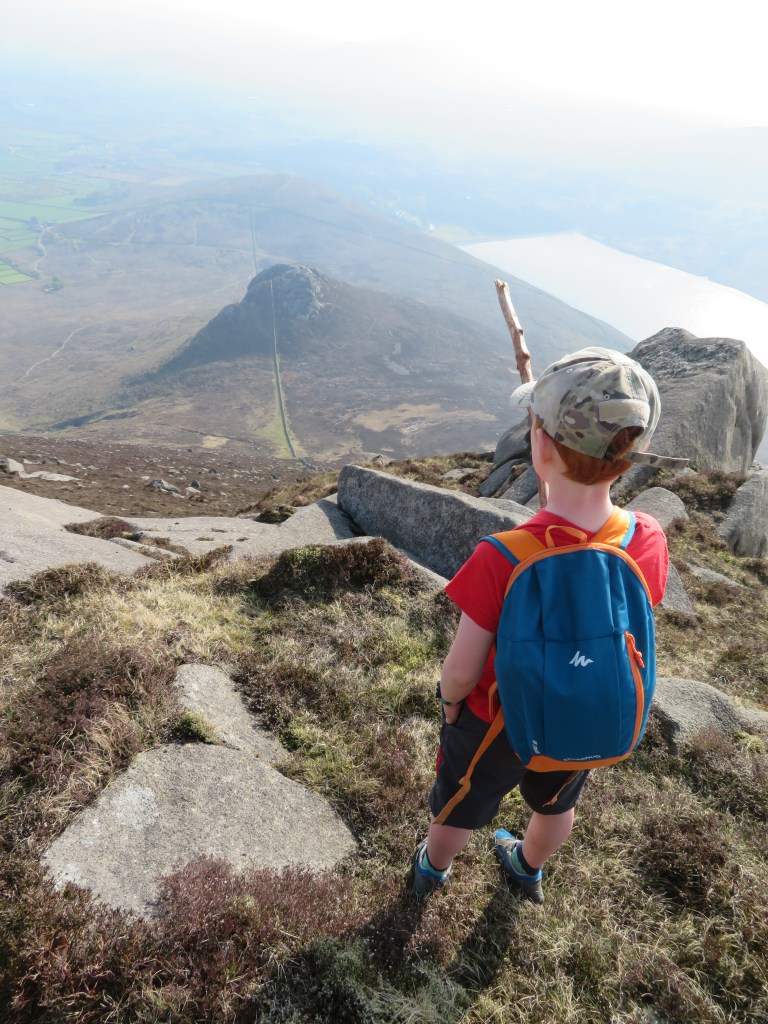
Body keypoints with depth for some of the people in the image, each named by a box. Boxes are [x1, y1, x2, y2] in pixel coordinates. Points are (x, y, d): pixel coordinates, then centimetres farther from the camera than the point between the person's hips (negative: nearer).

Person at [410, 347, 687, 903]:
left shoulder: (502, 560, -38)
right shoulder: (649, 541, -24)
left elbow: (461, 673, -25)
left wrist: (450, 696, -4)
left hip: (496, 722, -3)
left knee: (459, 809, 28)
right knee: (557, 804, 34)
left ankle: (432, 869, 58)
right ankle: (530, 869, 64)